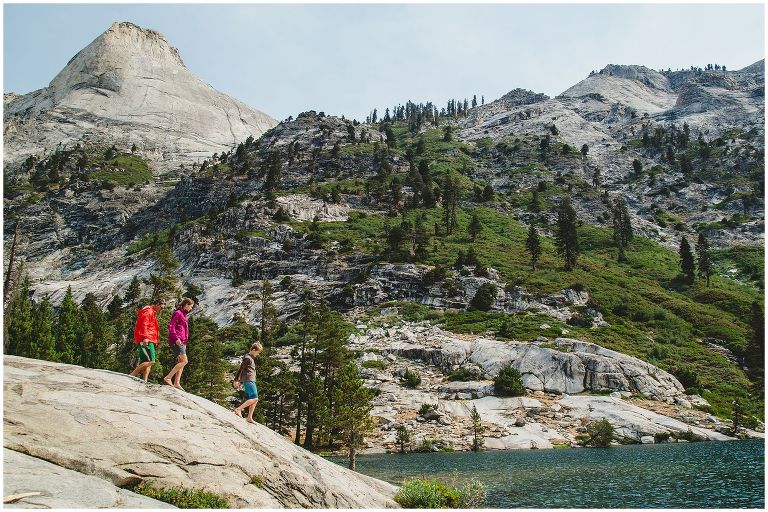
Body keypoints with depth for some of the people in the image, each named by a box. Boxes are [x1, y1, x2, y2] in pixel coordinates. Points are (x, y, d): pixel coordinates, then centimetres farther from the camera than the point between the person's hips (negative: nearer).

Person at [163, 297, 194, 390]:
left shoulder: (183, 315, 21)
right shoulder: (178, 313, -8)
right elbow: (171, 327, -16)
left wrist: (185, 341, 22)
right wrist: (176, 338, -26)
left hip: (181, 342, 10)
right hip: (176, 341, -10)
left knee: (181, 362, 6)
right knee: (184, 361, -14)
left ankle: (176, 383, 6)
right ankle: (168, 378, -14)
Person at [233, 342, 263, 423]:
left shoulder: (251, 358, 21)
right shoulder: (247, 358, -8)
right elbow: (241, 369, -13)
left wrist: (241, 382, 26)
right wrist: (236, 380, -16)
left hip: (251, 381, 10)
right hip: (248, 381, -10)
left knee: (255, 400, 5)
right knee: (254, 399, -18)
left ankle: (250, 418, 5)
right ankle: (238, 409, -17)